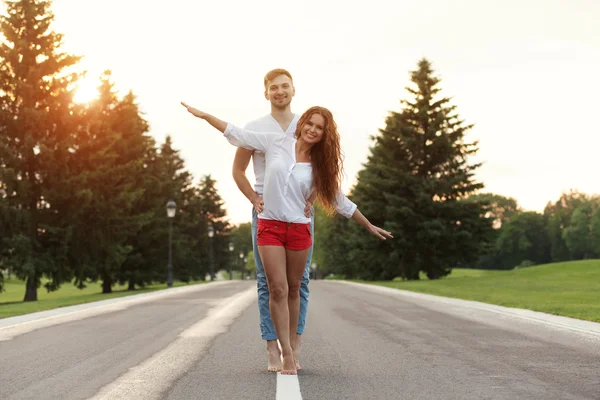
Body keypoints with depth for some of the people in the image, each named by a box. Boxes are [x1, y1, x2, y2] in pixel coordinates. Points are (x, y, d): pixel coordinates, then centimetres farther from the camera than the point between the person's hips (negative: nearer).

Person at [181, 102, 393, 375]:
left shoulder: (319, 166, 4)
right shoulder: (276, 142, 1)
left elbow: (339, 200, 12)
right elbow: (237, 134, 3)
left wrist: (369, 226, 14)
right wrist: (203, 115, -1)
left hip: (299, 229, 2)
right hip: (270, 227, -1)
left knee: (293, 290, 8)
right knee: (278, 290, -8)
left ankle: (291, 350, 18)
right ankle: (286, 353, -6)